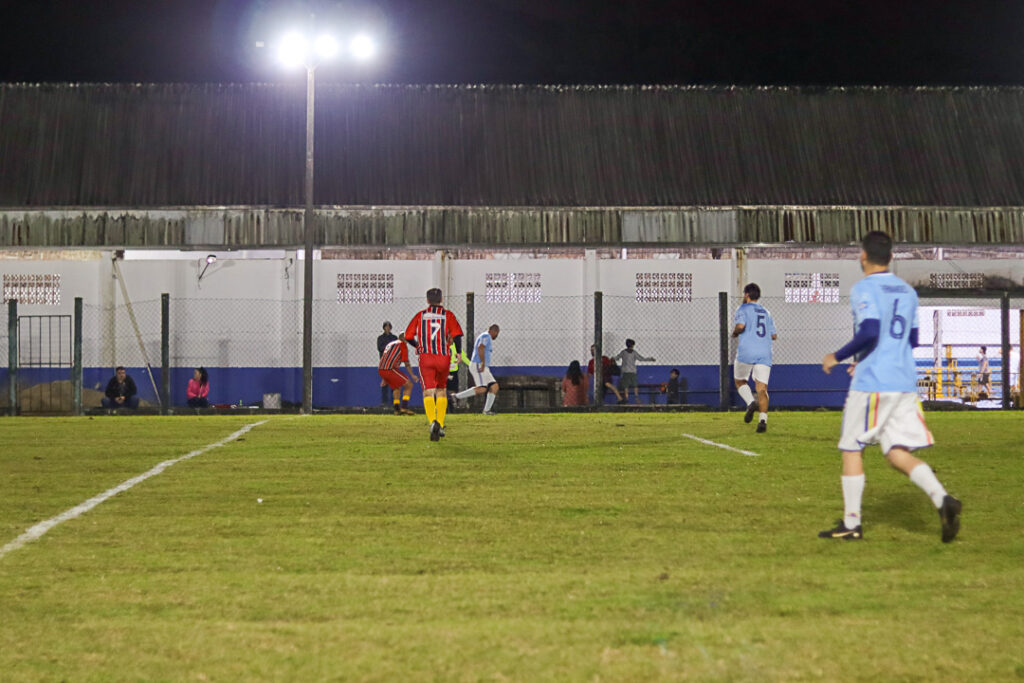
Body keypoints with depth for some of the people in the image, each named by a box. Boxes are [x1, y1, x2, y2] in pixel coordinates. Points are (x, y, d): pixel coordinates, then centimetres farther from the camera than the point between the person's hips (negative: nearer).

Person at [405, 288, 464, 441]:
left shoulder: (420, 315, 9)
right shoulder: (448, 315, 6)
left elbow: (408, 336, 8)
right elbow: (457, 335, -6)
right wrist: (459, 352, 4)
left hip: (425, 357, -1)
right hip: (443, 358, 1)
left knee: (428, 392, -6)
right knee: (441, 390, 19)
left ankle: (433, 421, -31)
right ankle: (440, 426, 17)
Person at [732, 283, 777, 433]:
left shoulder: (743, 308, 4)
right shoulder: (766, 312, 21)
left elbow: (740, 326, -15)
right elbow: (774, 335, 20)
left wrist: (734, 333, 5)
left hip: (746, 352, -4)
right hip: (764, 353, 4)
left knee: (740, 381, 17)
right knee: (762, 388, -4)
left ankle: (750, 403, -11)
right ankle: (763, 419, -21)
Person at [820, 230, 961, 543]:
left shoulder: (864, 289, -9)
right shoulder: (907, 291, 15)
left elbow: (869, 332, -22)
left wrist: (837, 357, -9)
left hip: (871, 384, -7)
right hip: (905, 383, 7)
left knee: (852, 448, 6)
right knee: (898, 452, 6)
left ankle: (851, 523, 9)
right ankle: (942, 499, -16)